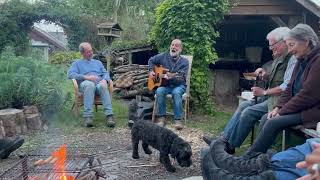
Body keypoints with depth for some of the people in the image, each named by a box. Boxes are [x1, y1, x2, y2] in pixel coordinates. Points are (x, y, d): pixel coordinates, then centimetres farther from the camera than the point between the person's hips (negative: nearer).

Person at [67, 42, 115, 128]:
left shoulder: (98, 62, 34)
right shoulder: (77, 63, 24)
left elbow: (106, 73, 21)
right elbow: (70, 74, 5)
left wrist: (104, 80, -5)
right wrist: (86, 77, -9)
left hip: (99, 82, 2)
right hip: (85, 83, -2)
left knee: (103, 86, -36)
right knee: (90, 85, -40)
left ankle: (109, 115, -47)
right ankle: (87, 116, -45)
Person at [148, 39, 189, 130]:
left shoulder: (184, 62, -6)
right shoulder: (163, 56, 1)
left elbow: (182, 80, -14)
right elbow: (151, 60, 20)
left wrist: (170, 78, -29)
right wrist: (151, 71, 4)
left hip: (178, 85, -2)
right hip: (164, 84, 2)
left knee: (176, 92, -37)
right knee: (159, 91, -32)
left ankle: (178, 120, -29)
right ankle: (161, 118, -20)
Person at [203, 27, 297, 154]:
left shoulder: (293, 59, -17)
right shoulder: (279, 58, 14)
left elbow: (287, 86, -26)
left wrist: (264, 92, -16)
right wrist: (265, 75, 0)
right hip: (270, 96, 10)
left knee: (249, 112, -19)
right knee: (243, 105, -2)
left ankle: (230, 146, -6)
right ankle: (224, 138, -3)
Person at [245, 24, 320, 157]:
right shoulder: (302, 61, 12)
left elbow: (308, 95, -22)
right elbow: (290, 88, 13)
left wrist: (282, 111, -16)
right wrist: (278, 107, -2)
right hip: (300, 107, 9)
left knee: (273, 123, -21)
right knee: (266, 118, -7)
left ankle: (248, 159, -11)